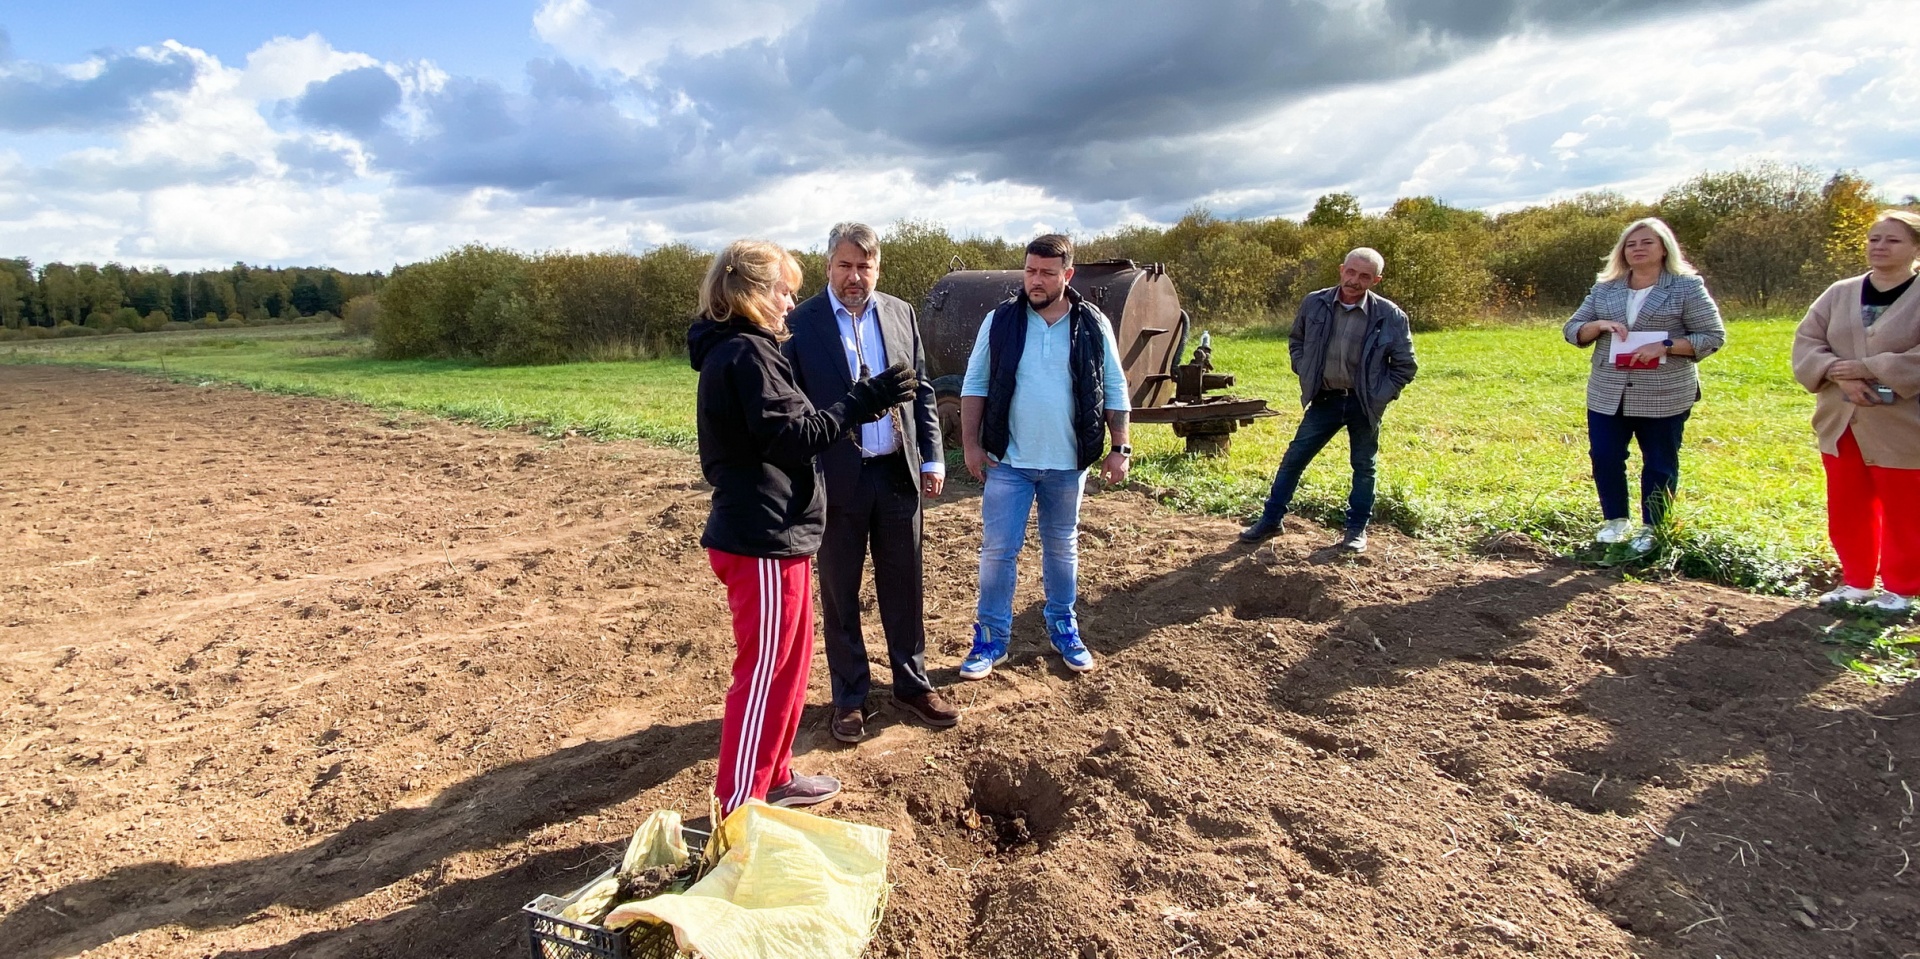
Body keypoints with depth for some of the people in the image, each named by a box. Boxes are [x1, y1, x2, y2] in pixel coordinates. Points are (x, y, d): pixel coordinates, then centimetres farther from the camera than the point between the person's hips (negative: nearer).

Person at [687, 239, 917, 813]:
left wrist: (858, 404, 13)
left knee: (790, 660, 21)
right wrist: (863, 400, -20)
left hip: (759, 533, 10)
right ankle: (738, 811, 14)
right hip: (763, 541, -10)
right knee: (764, 673, 1)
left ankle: (775, 779, 35)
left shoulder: (731, 351, 15)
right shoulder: (747, 353, -17)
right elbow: (792, 437, -23)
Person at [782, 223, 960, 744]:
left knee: (904, 587, 13)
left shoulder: (900, 313, 6)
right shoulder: (800, 323, -6)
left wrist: (932, 456, 5)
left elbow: (922, 389, 11)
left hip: (898, 473, 3)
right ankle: (850, 697, 25)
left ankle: (912, 682, 30)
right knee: (840, 594, 9)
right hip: (837, 478, -3)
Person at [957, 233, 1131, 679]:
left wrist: (1120, 448, -1)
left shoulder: (1093, 325, -3)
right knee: (997, 549, 2)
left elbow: (1114, 389, 3)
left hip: (1067, 462, 1)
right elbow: (975, 385, 0)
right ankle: (992, 636, 16)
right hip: (1008, 460, -1)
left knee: (1062, 547, 16)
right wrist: (971, 444, -5)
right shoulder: (1000, 321, -4)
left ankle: (1063, 626, 33)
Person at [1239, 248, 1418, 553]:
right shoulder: (1315, 304, -5)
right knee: (1293, 458, 2)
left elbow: (1405, 365, -2)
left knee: (1364, 467, 11)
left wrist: (1381, 396, -7)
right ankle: (1270, 520, 13)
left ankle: (1357, 529, 26)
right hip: (1325, 400, 2)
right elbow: (1296, 340, 14)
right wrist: (1305, 373, 4)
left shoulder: (1390, 316, -11)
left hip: (1364, 405, -1)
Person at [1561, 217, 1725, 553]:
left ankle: (1651, 529, 22)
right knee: (1604, 458, 5)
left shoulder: (1687, 286, -3)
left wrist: (1665, 346, -19)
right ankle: (1616, 520, 25)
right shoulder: (1604, 289, 8)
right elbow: (1572, 330, 8)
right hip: (1607, 395, 3)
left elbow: (1713, 336, -4)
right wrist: (1600, 326, -13)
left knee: (1659, 464, 7)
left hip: (1664, 397, -3)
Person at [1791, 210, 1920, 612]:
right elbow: (1806, 342, 2)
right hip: (1841, 424, 4)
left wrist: (1868, 368, -21)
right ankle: (1856, 581, 28)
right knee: (1847, 510, 13)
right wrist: (1838, 373, -15)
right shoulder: (1839, 294, 7)